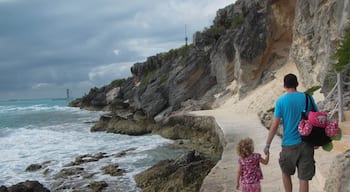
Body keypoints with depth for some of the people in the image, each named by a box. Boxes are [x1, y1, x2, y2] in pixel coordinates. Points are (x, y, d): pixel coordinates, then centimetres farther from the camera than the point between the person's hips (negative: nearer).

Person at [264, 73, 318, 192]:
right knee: (304, 178, 4)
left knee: (286, 173, 21)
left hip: (289, 144, -2)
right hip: (306, 143, 2)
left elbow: (274, 125, -9)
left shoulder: (281, 101, -7)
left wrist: (267, 145, -1)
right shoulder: (307, 98, 1)